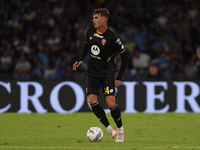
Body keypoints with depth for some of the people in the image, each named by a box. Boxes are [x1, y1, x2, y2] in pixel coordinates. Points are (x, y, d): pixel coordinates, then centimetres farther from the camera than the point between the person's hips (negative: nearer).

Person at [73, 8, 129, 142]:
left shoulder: (111, 37, -14)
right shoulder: (91, 32, 3)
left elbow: (125, 56, -9)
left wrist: (119, 78, -10)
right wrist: (81, 60, 16)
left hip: (107, 74, -5)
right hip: (93, 73, 5)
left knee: (111, 104, -14)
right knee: (92, 100, -13)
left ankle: (120, 129, 10)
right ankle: (109, 128, -2)